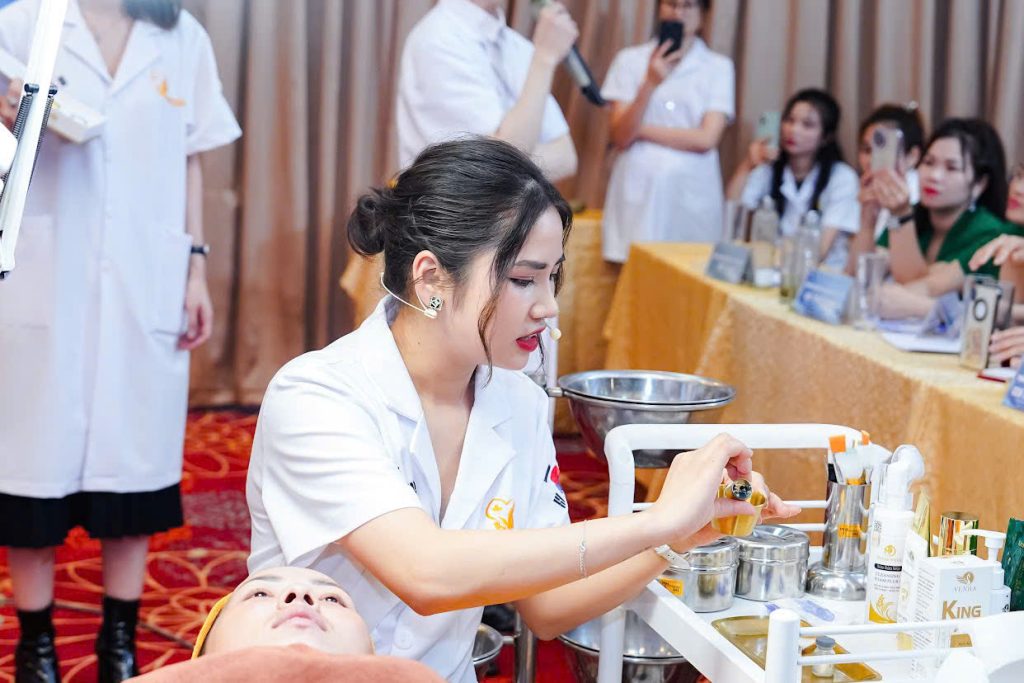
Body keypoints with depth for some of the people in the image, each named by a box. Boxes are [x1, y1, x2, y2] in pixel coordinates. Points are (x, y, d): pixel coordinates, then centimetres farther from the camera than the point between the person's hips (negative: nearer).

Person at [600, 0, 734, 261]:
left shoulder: (718, 67, 6)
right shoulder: (630, 59, 6)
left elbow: (707, 138, -5)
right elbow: (621, 137, -2)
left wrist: (640, 130, -3)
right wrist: (650, 84, -15)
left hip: (691, 194, 0)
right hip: (637, 192, 0)